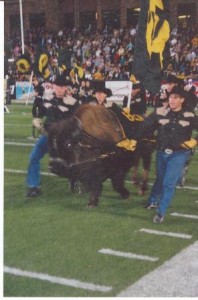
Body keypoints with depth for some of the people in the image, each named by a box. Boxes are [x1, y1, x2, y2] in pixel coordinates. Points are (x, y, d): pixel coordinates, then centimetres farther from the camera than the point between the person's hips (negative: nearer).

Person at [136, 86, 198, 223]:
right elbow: (146, 128, -3)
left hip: (179, 154, -2)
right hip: (162, 152, 2)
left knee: (169, 183, -9)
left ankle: (161, 212, 3)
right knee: (160, 179, 20)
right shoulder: (160, 113, -6)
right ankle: (153, 201, 44)